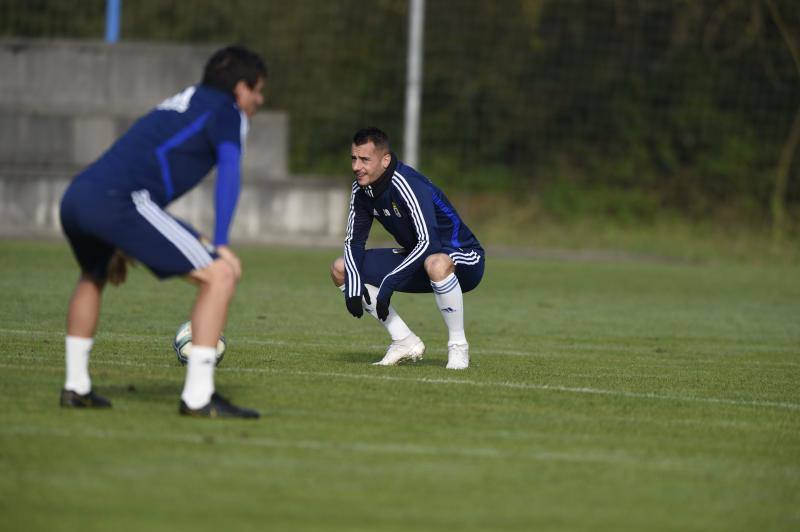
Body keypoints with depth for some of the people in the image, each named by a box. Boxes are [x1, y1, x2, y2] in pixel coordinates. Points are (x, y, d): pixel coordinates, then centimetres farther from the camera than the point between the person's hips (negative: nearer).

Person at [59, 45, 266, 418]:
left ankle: (76, 387, 37)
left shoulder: (175, 105, 34)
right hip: (117, 201, -9)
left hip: (74, 198, 9)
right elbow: (229, 172, -7)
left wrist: (119, 246, 45)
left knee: (93, 277, 38)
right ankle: (197, 398, -9)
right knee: (220, 276, -5)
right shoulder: (227, 111, 10)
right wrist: (220, 244, -10)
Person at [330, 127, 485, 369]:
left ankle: (458, 345, -24)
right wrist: (354, 285, -15)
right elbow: (354, 240, 3)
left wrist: (389, 284, -37)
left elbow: (427, 242, -36)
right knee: (340, 270, 0)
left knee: (436, 264, -46)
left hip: (463, 260, -9)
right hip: (418, 260, 9)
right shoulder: (361, 188, -3)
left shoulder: (407, 185, -28)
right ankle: (405, 341, 1)